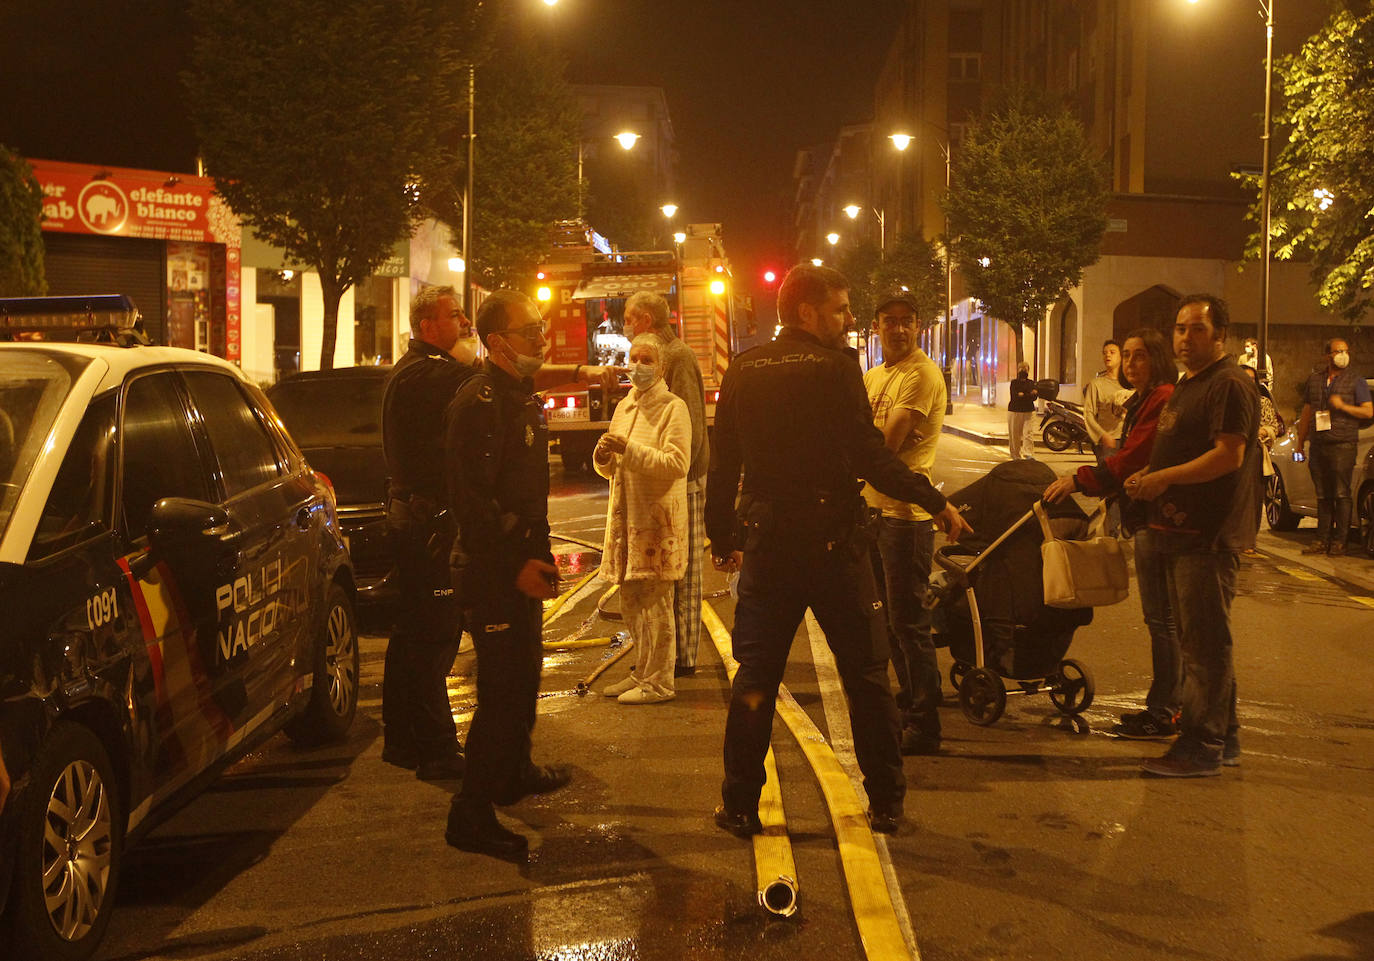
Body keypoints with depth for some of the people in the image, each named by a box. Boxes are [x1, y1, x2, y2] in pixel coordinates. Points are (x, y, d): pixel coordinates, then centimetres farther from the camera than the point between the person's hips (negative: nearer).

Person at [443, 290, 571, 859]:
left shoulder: (524, 399, 15)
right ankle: (471, 816, -3)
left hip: (521, 564, 10)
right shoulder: (478, 402, -17)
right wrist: (513, 567, -21)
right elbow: (472, 501, -22)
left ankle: (515, 774, 39)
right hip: (492, 572, -10)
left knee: (524, 677, 22)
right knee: (501, 691, -9)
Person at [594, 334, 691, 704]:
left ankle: (659, 683, 1)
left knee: (655, 601, -5)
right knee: (631, 600, 13)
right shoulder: (624, 407, 17)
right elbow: (612, 470, 21)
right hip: (627, 516, 8)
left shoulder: (673, 407, -6)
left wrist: (630, 449, -22)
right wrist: (604, 457, -2)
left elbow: (677, 463, -17)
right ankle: (644, 673, 25)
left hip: (658, 517, -8)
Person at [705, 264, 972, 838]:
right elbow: (870, 456, -15)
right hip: (833, 539, -4)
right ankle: (885, 802, 15)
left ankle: (740, 806, 12)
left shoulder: (743, 372, 6)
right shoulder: (834, 367, -9)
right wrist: (935, 503, -7)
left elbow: (722, 466, 9)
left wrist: (722, 539, 19)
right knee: (865, 673, 8)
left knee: (754, 676, 10)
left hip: (767, 541, 4)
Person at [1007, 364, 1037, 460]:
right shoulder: (1014, 383, 6)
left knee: (1027, 433, -13)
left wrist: (1022, 395, -17)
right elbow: (1014, 397, -10)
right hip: (1014, 411, 0)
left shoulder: (1032, 383, 10)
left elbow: (1034, 397, -3)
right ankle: (1016, 455, 13)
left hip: (1029, 411, 0)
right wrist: (1028, 395, -13)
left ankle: (1029, 454, -19)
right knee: (1015, 435, 2)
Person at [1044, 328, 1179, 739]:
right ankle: (1171, 705, 22)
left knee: (1161, 618, -5)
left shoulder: (1163, 399, -15)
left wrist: (1080, 480, -13)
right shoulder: (1142, 402, 20)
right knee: (1165, 617, 14)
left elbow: (1133, 459, -19)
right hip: (1147, 516, 11)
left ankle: (1163, 712, 0)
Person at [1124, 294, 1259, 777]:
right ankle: (1223, 738, 26)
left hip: (1209, 536, -11)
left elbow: (1229, 455, -22)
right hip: (1182, 533, 11)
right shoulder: (1187, 385, 19)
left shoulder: (1230, 385, -13)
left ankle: (1200, 748, 0)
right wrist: (1147, 477, 11)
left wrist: (1165, 478, -19)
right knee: (1201, 643, 16)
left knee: (1204, 645, -6)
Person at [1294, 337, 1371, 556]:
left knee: (1341, 494, -7)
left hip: (1342, 445, -4)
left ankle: (1339, 541, -4)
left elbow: (1368, 412, -2)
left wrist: (1343, 406, -14)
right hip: (1318, 445, 4)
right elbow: (1306, 413, 20)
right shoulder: (1314, 380, 15)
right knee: (1323, 496, 5)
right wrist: (1300, 441, 18)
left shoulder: (1356, 381, 3)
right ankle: (1322, 540, 9)